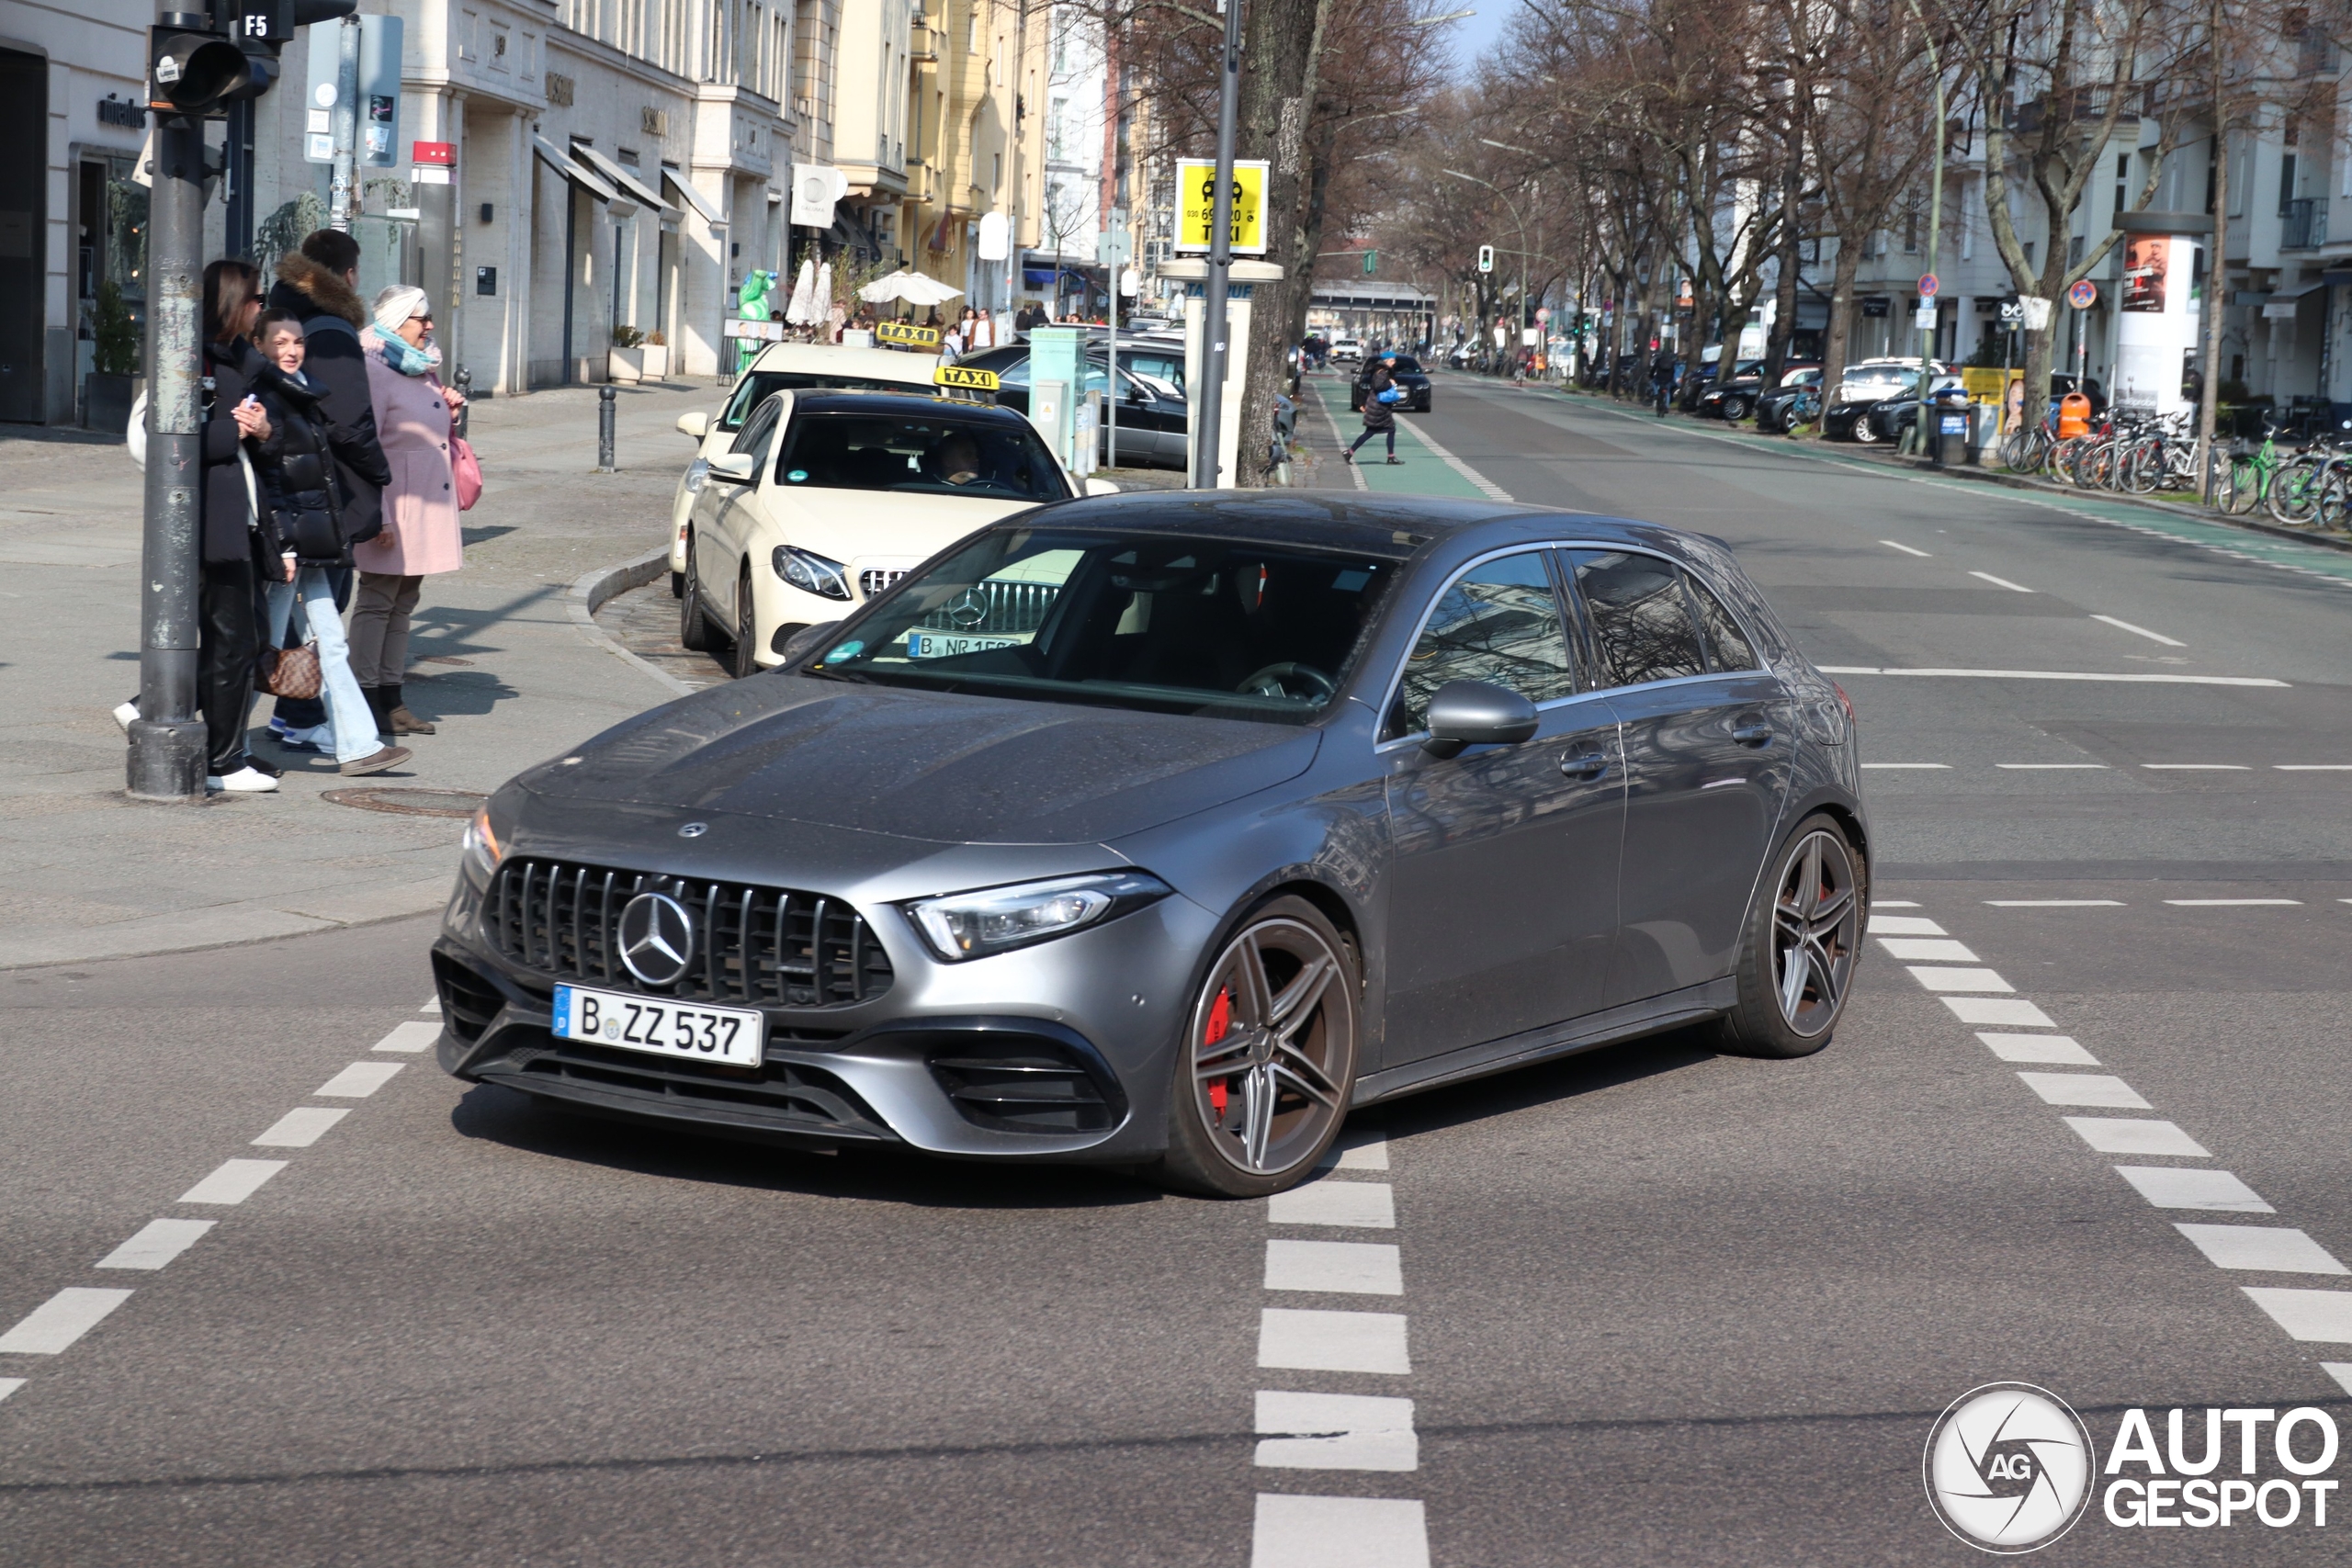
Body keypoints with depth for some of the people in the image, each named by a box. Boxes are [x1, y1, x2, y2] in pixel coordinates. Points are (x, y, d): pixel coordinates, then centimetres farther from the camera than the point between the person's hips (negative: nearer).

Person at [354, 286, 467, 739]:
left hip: (428, 506, 9)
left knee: (403, 603, 11)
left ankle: (391, 697, 15)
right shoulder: (374, 371, -12)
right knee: (377, 601, -4)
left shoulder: (422, 370, 16)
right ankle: (365, 698, 0)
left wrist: (448, 413, 9)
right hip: (395, 502, -9)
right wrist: (378, 515, -22)